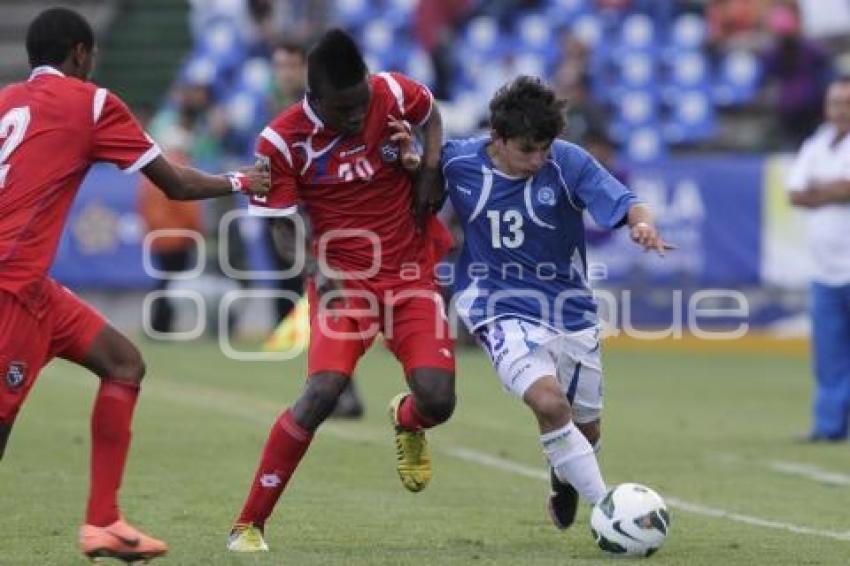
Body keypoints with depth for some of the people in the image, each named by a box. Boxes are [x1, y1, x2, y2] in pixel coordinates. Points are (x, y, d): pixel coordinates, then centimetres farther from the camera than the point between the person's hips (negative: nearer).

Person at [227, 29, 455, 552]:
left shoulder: (395, 95, -9)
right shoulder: (283, 141, -14)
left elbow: (432, 117, 15)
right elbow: (284, 223, -4)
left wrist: (429, 178, 2)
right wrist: (315, 268, -20)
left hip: (413, 274, 2)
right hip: (344, 278, -2)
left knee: (438, 401, -12)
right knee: (323, 391, -24)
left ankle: (407, 422, 32)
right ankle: (250, 525, -12)